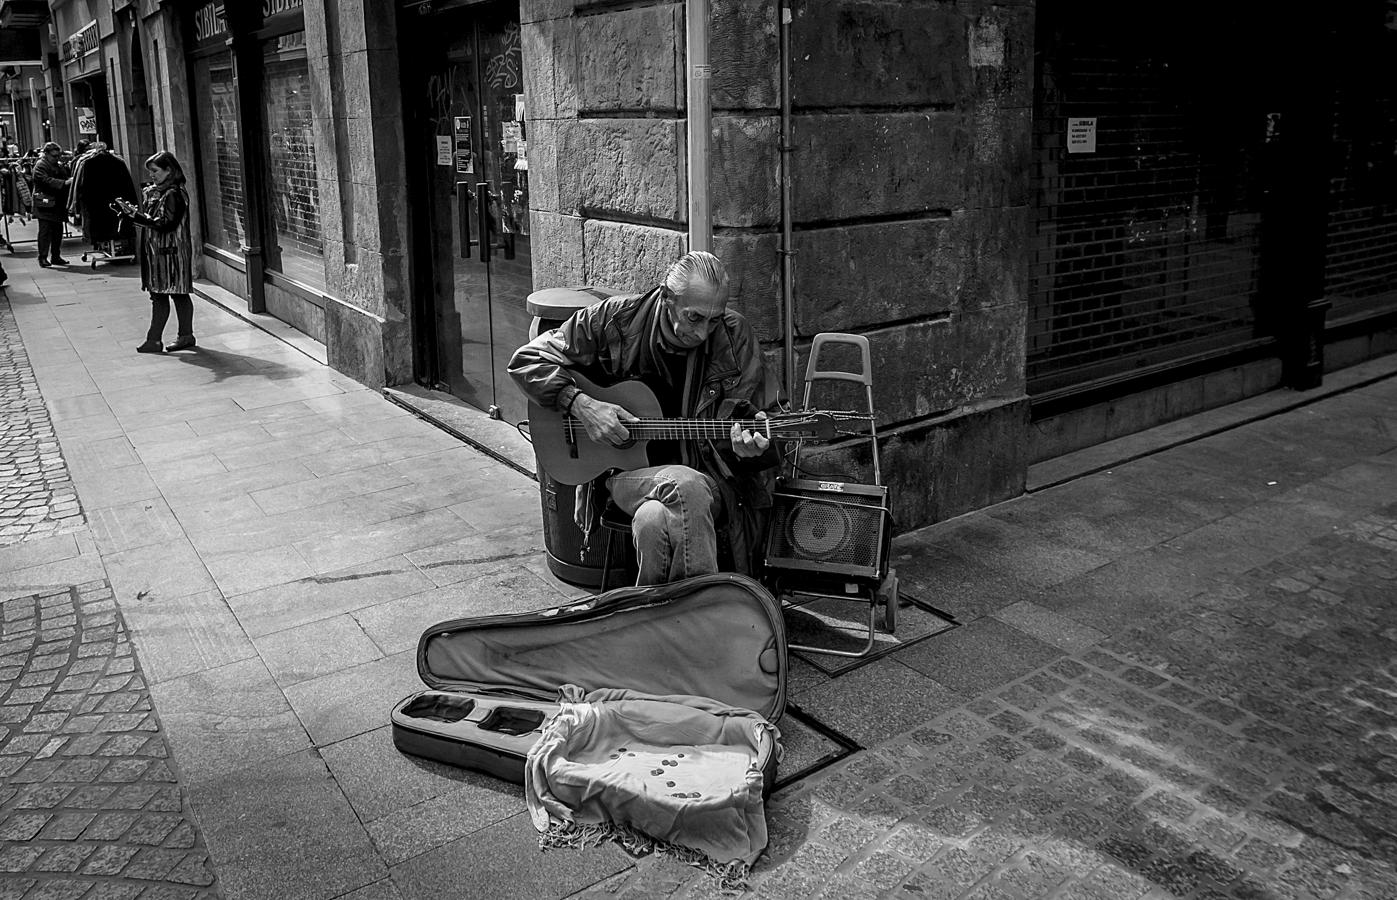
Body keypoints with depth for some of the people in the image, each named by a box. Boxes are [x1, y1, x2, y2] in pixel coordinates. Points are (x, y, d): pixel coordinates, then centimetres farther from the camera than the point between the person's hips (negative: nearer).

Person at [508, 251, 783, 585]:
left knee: (654, 521, -35)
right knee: (686, 487, -36)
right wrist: (580, 404, -15)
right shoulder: (615, 320, -6)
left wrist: (749, 447, -19)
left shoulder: (734, 335, -3)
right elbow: (527, 360, 0)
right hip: (628, 470, 0)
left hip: (710, 473, 0)